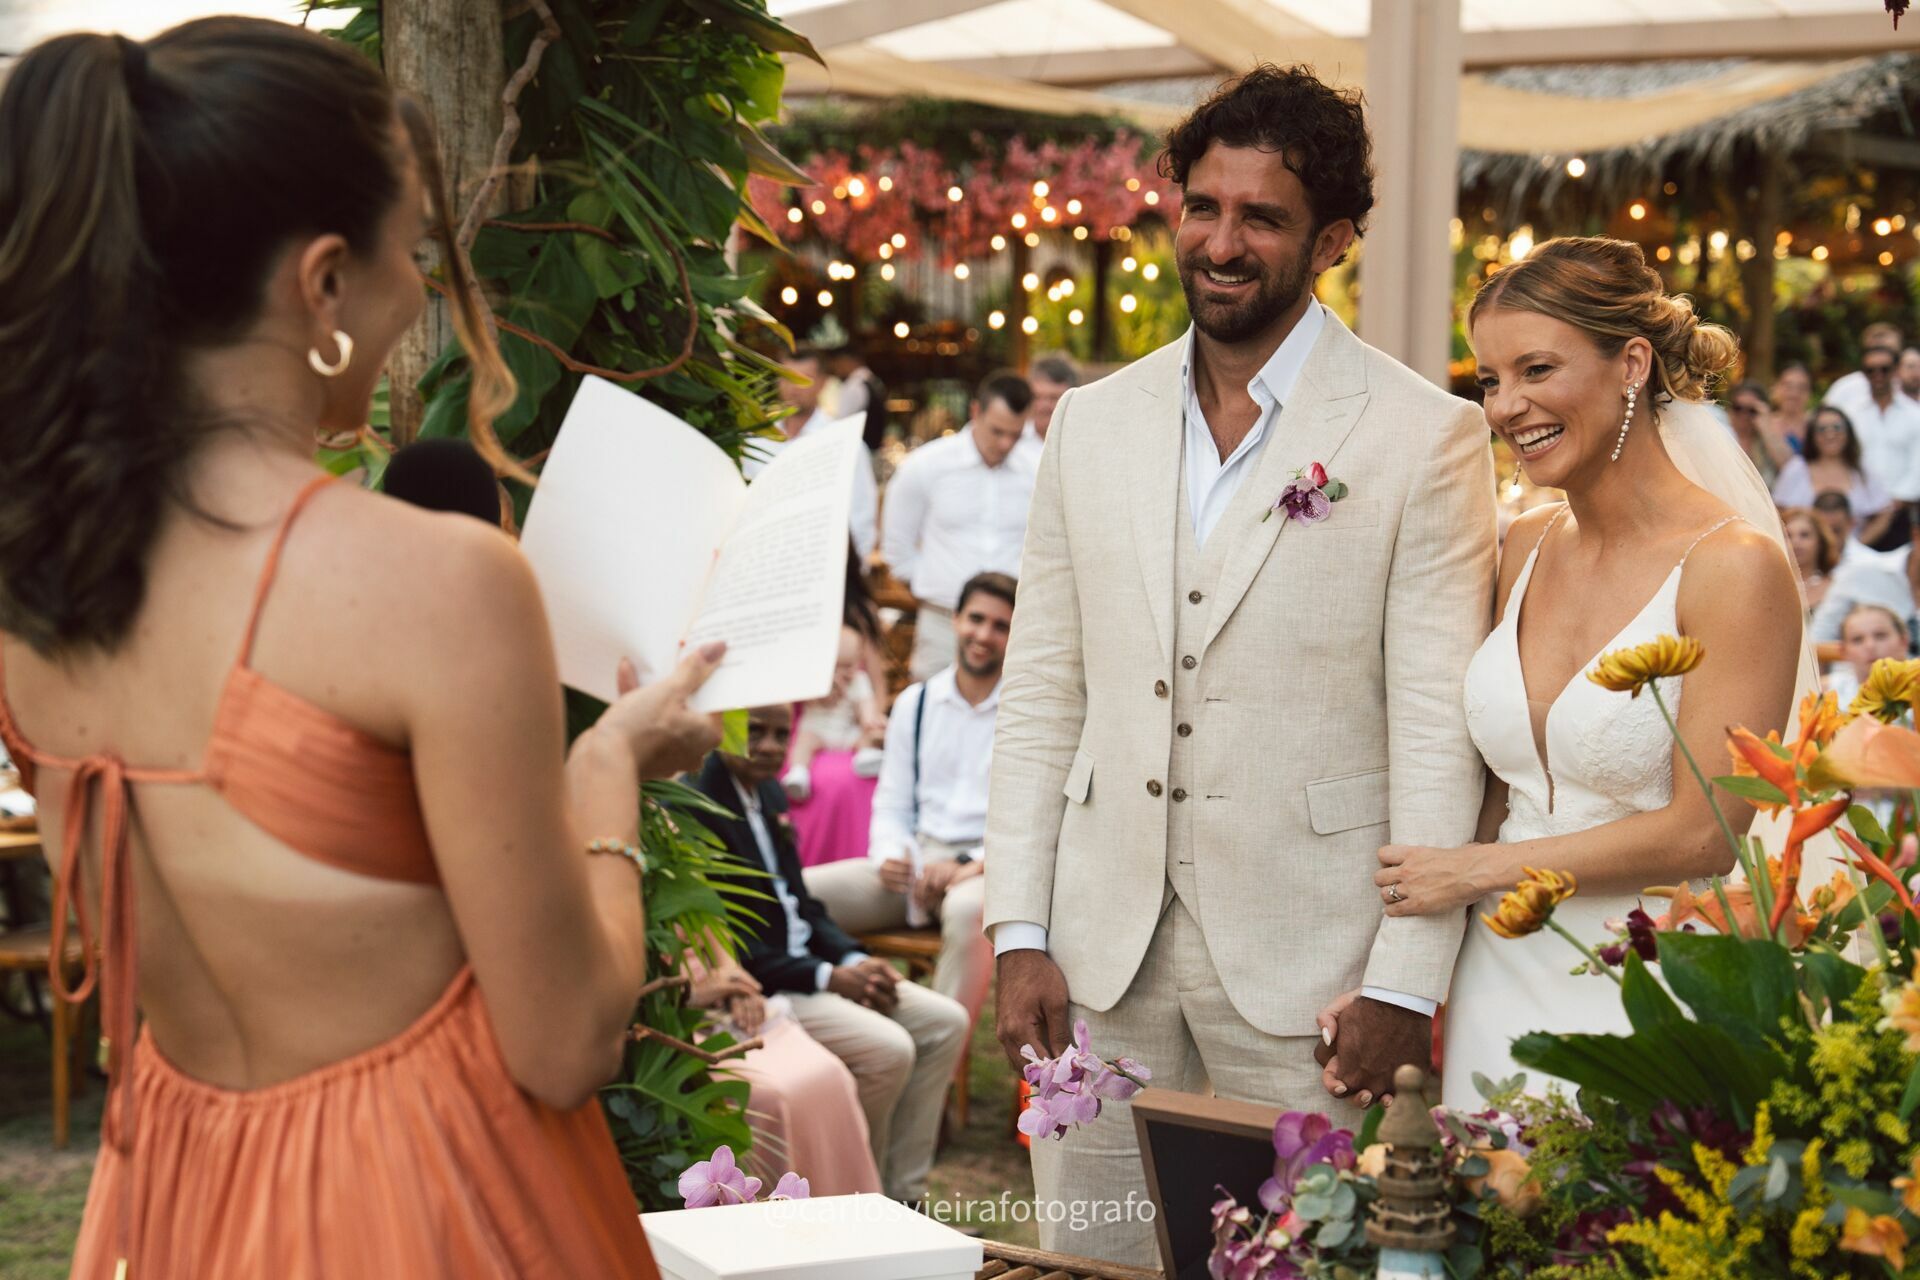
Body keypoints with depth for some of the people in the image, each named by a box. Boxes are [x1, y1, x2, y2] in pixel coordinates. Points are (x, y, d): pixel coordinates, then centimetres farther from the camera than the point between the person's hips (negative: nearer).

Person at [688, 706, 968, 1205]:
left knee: (946, 1022, 0)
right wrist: (829, 978, -19)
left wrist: (856, 961, 0)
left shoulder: (770, 795, 12)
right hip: (752, 988, -10)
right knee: (888, 1049, -24)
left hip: (803, 964, 10)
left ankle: (903, 1193, 3)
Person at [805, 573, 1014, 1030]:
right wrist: (889, 857, -4)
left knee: (968, 910, -41)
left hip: (989, 869, -4)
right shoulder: (915, 703, 14)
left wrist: (971, 865, -19)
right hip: (915, 860, 5)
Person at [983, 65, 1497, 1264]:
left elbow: (1440, 726, -7)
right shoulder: (1093, 422, 10)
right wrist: (1020, 931, 3)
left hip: (1304, 960, -4)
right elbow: (1042, 691, 10)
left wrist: (1405, 984, -11)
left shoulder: (1426, 435, -4)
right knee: (1088, 1256, 9)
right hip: (1105, 944, 4)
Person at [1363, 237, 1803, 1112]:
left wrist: (1480, 869, -7)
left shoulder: (1733, 565, -13)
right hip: (1500, 984, 6)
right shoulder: (1527, 547, 7)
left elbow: (1702, 835, -15)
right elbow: (1505, 779, 11)